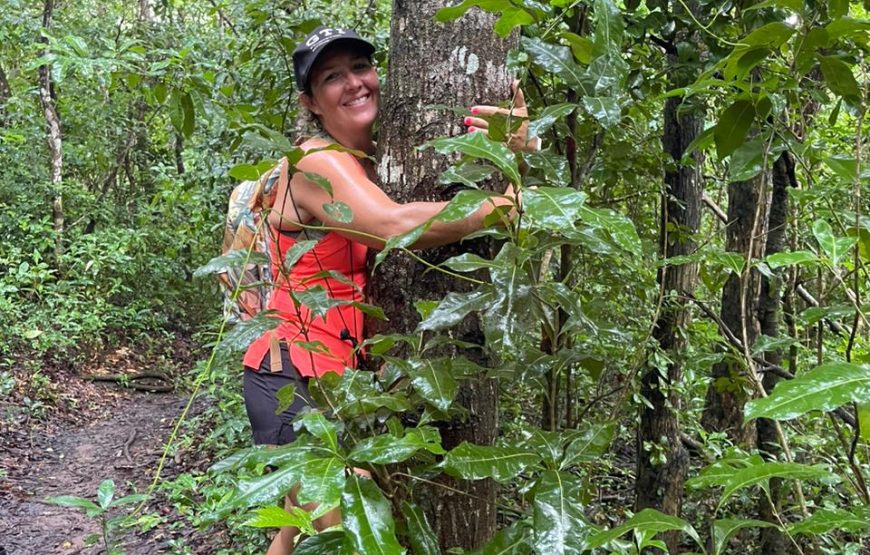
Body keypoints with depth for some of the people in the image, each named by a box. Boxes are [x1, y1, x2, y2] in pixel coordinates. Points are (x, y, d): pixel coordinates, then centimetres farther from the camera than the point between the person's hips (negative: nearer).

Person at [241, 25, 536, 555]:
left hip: (344, 374, 9)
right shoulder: (317, 163, -16)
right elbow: (397, 226, -34)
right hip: (297, 376, -9)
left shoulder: (383, 160, 11)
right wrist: (507, 202, -26)